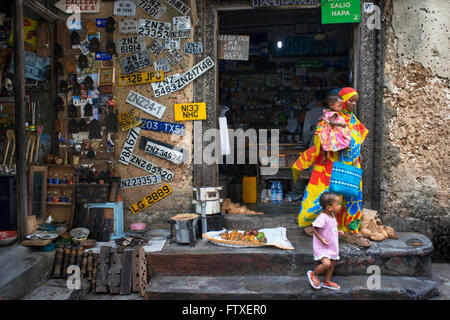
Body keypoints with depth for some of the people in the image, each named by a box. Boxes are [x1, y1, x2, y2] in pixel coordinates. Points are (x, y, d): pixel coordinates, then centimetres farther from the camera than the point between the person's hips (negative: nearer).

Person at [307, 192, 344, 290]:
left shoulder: (332, 216, 4)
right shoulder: (322, 217, -25)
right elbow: (314, 228, -19)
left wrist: (337, 232, 7)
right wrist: (321, 238, -25)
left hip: (332, 246, 9)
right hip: (322, 246, -9)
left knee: (332, 264, 15)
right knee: (326, 264, -20)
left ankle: (327, 282, 34)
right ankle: (313, 274, 7)